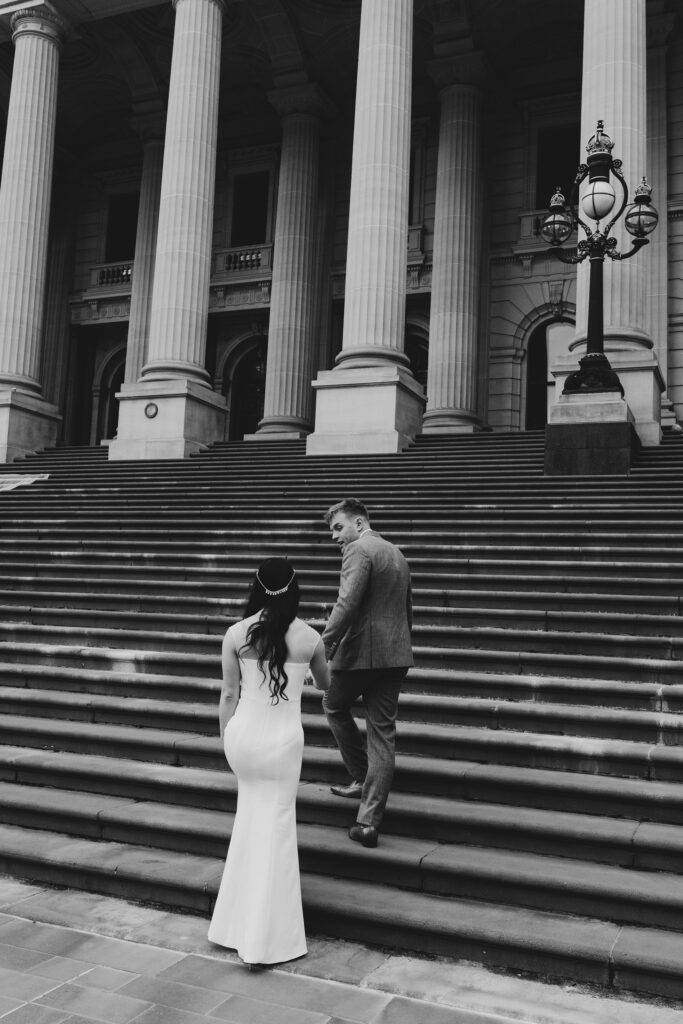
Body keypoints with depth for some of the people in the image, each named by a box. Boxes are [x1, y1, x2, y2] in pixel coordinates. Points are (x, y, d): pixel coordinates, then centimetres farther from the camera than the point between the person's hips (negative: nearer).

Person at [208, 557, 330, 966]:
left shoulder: (236, 634, -5)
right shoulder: (309, 637, -5)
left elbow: (229, 695, 0)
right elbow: (326, 684, 14)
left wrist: (227, 741, 13)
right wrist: (326, 677, 38)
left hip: (243, 734, 3)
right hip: (283, 738, -2)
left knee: (250, 817, 24)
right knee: (275, 828, 9)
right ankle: (263, 937, 15)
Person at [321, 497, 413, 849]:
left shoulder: (359, 550, -10)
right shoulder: (397, 554, 19)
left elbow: (346, 605, -22)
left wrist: (323, 646, -21)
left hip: (362, 651, -8)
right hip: (396, 656, 8)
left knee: (334, 704, 20)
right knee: (383, 734, 7)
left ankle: (362, 778, 24)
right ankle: (369, 820, 9)